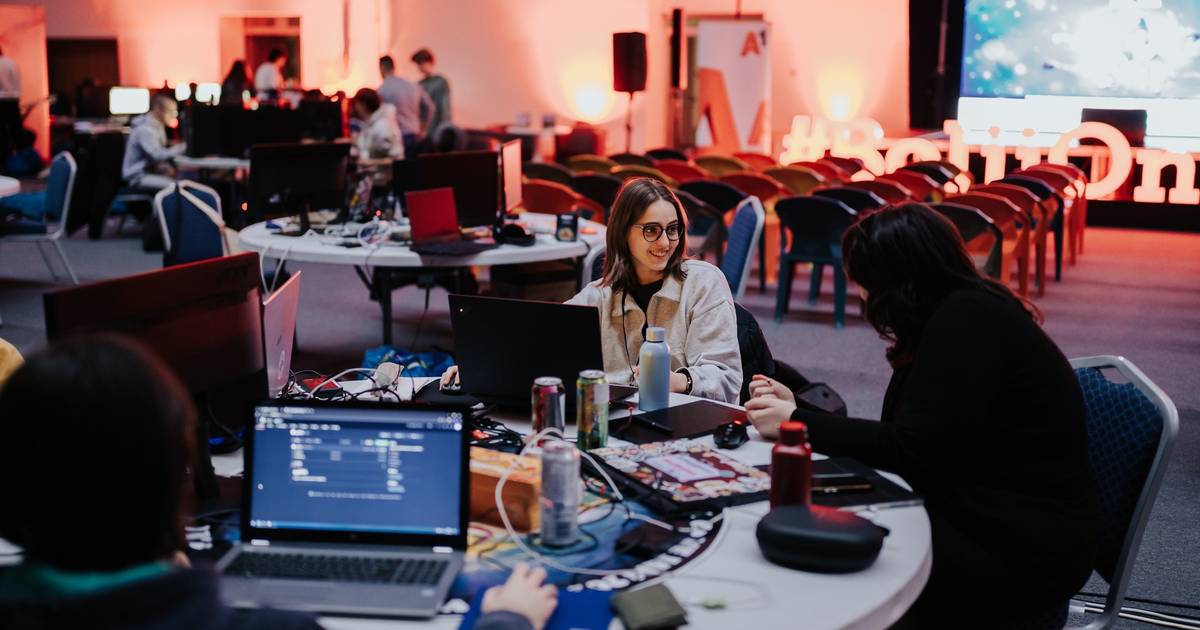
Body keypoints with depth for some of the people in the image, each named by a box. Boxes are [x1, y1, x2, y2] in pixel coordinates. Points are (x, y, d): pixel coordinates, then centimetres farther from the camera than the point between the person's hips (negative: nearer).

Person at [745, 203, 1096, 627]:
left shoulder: (969, 320, -19)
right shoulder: (959, 314, 10)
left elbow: (912, 452, -21)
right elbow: (896, 439, 9)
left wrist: (798, 423, -13)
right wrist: (796, 410, 8)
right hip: (977, 517, 9)